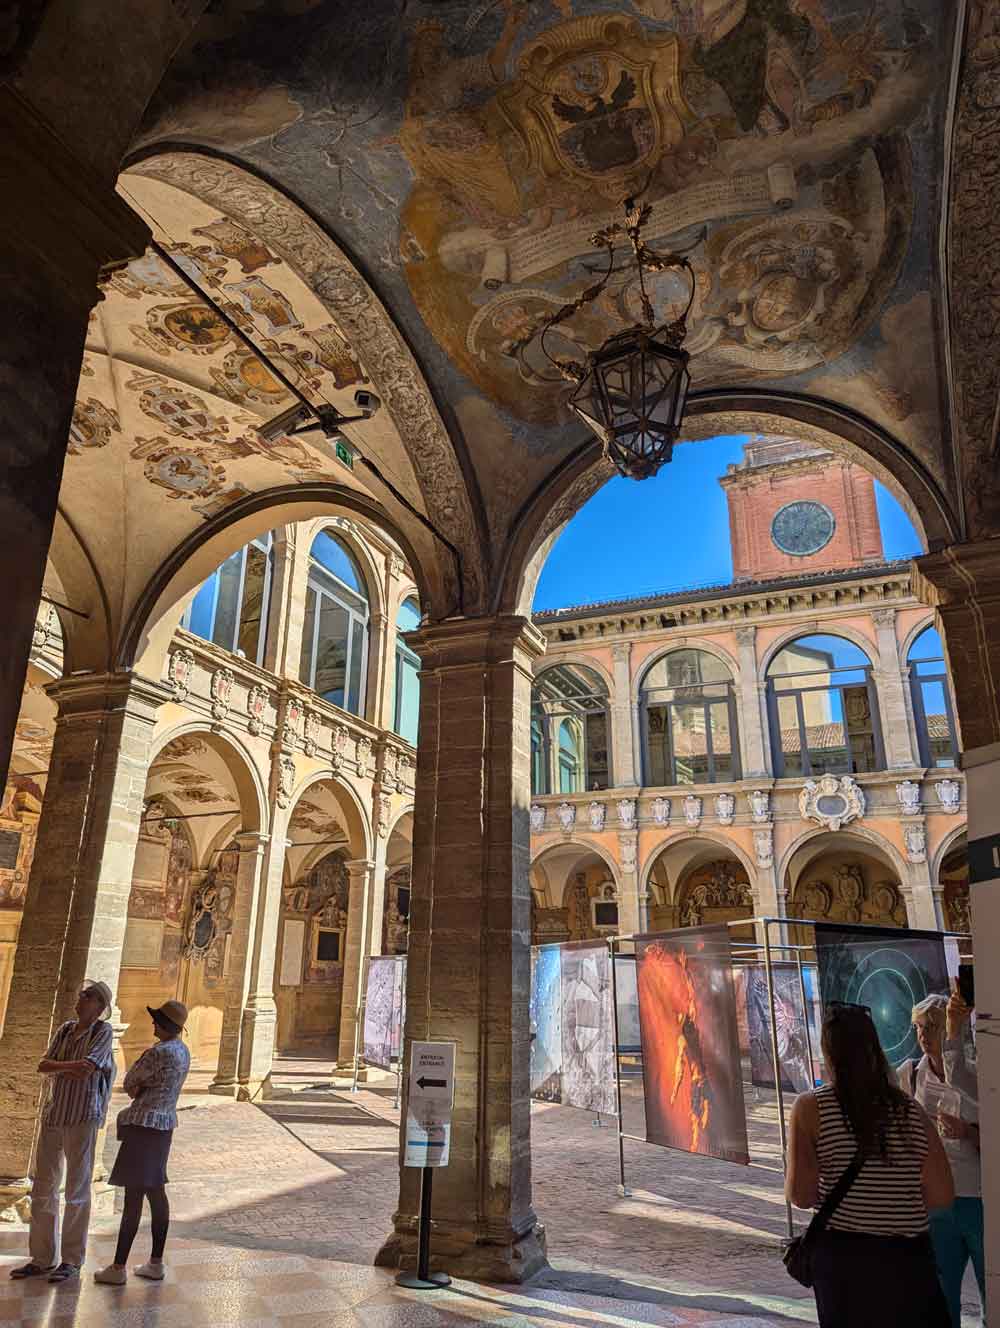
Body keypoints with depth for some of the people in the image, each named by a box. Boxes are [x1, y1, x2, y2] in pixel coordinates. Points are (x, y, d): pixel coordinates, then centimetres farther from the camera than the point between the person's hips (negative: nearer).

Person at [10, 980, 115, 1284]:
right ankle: (42, 1258, 23)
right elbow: (43, 1065, 1)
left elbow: (86, 1068, -18)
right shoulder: (65, 1030, 11)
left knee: (77, 1190, 1)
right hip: (53, 1116, 6)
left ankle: (72, 1260, 12)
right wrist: (69, 1067, -16)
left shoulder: (103, 1031, -6)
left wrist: (56, 1068, -7)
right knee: (42, 1188, 11)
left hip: (82, 1118, -6)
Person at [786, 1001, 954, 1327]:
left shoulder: (811, 1108, -11)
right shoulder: (911, 1111, -4)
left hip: (843, 1255, -1)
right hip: (908, 1256, 2)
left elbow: (801, 1196, -11)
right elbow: (942, 1196, -2)